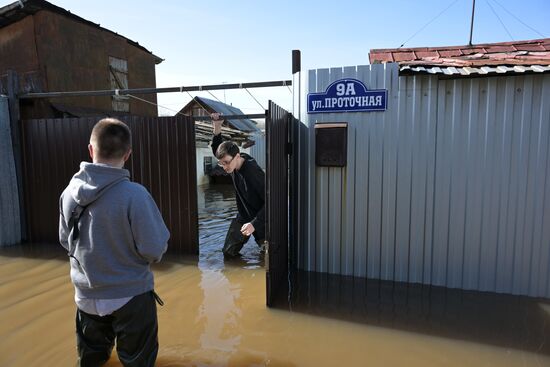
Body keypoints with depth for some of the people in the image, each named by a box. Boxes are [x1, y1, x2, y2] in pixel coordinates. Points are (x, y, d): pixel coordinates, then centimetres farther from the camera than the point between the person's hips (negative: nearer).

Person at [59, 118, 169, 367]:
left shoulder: (69, 192, -8)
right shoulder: (134, 194, -26)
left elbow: (66, 241, 6)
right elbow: (154, 250, -21)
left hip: (87, 297, 5)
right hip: (131, 297, -5)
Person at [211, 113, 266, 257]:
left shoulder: (253, 172, -31)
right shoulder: (233, 162, -10)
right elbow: (217, 149, 8)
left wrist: (254, 224, -33)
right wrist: (217, 127, -9)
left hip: (259, 218, -6)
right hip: (243, 216, 6)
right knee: (228, 252, 10)